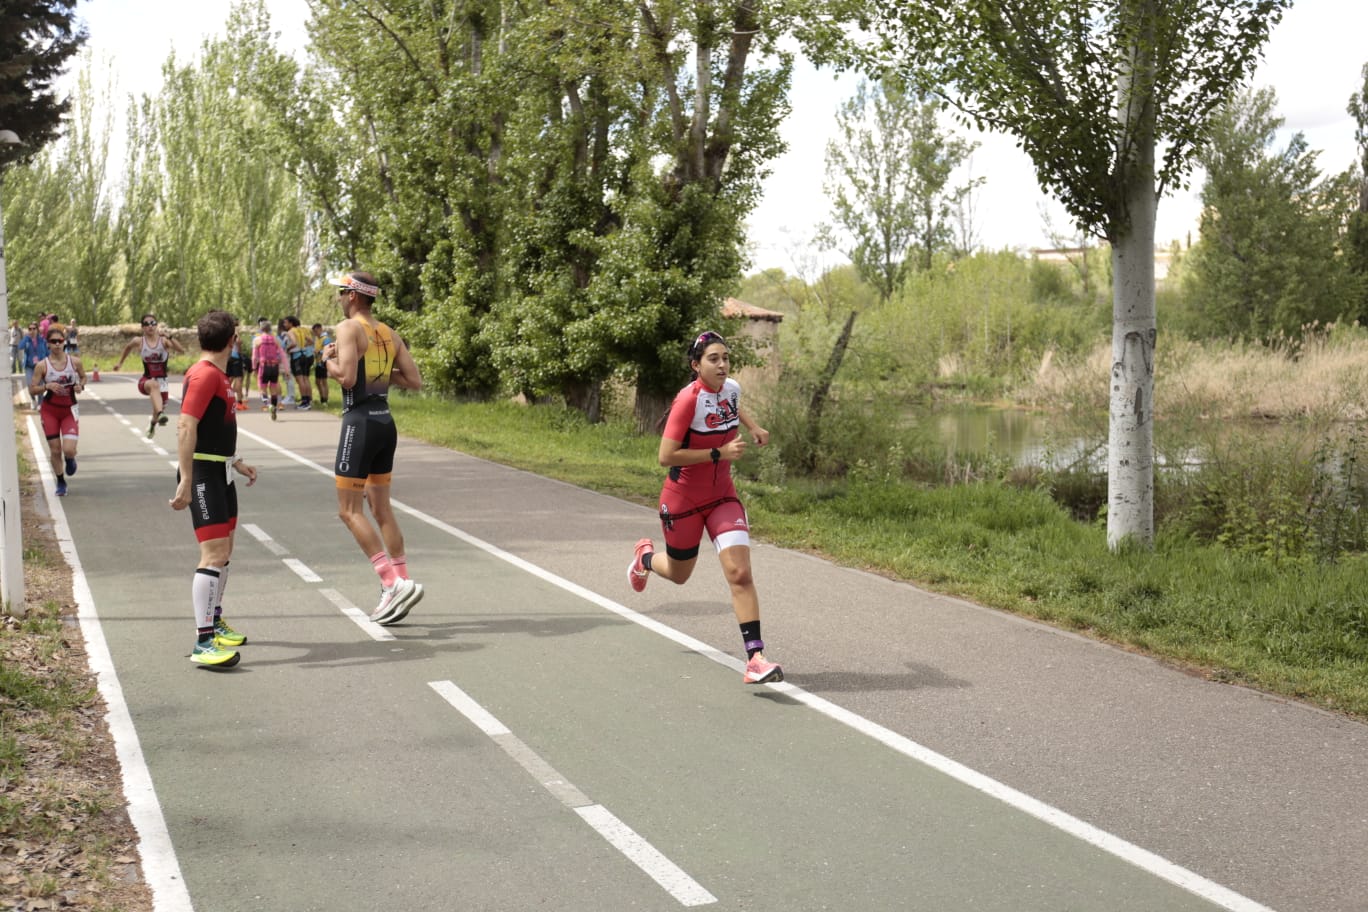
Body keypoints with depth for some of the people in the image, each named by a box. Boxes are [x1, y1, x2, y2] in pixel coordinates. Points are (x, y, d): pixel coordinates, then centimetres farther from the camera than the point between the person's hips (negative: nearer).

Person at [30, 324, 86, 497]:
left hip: (69, 410, 0)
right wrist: (46, 386, -23)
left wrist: (81, 386, -9)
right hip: (49, 410, 0)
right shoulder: (42, 365, -9)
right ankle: (61, 483, 25)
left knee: (69, 449, -14)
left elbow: (83, 377, 13)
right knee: (55, 450, 3)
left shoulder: (74, 361, -6)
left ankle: (70, 460, 25)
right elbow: (32, 389, -5)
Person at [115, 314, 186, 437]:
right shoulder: (139, 342, -2)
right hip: (146, 381, -2)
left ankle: (153, 423, 52)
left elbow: (182, 351, -22)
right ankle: (160, 414, -61)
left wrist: (169, 337, -29)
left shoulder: (164, 340, -8)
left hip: (162, 381, 2)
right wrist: (120, 362, 23)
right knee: (154, 384, -39)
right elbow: (128, 347, 22)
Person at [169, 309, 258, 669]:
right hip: (202, 475, -10)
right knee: (214, 555, -14)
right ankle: (203, 642, -14)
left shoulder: (218, 375, 15)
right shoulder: (204, 375, -17)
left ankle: (214, 621, 35)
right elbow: (186, 427, -24)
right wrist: (186, 483, -28)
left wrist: (236, 463, 31)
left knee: (223, 550, 19)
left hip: (220, 472, 10)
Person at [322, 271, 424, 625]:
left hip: (360, 422, -8)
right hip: (385, 422, 8)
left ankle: (395, 582, -12)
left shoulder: (349, 327, -9)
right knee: (381, 508, 14)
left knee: (349, 510, -2)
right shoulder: (389, 333, 13)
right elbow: (414, 380, 9)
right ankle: (399, 587, 13)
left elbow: (346, 377, -20)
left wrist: (328, 358, -1)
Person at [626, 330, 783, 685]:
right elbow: (666, 456, -26)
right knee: (679, 574, 18)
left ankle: (755, 657, -14)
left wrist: (754, 427, 7)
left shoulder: (732, 388, -3)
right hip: (683, 499, -4)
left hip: (722, 497, 4)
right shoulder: (689, 399, -23)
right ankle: (645, 556, 54)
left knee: (740, 573, -13)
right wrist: (719, 453, -27)